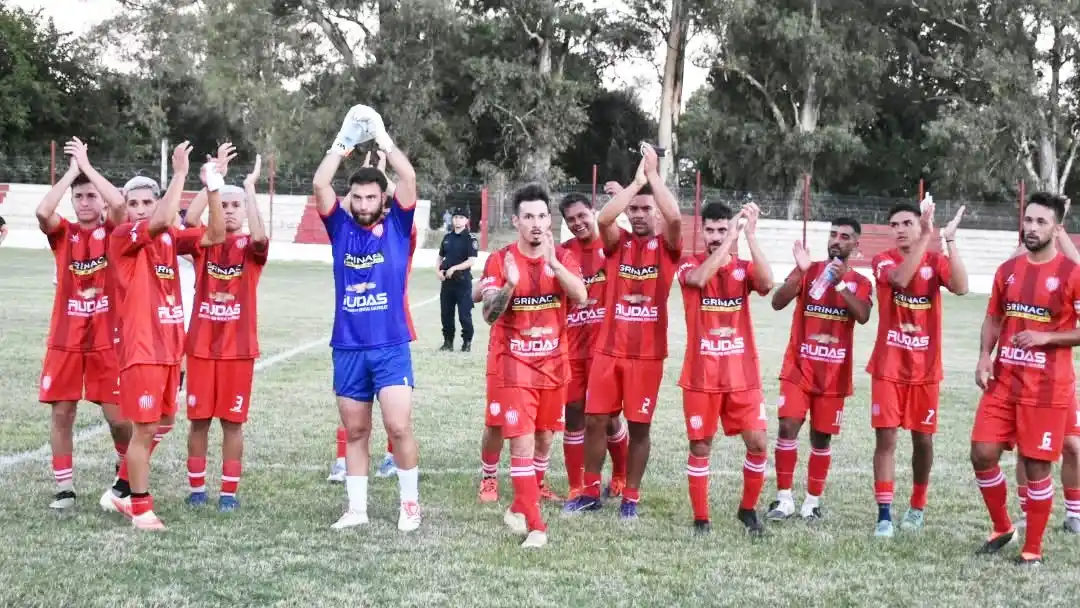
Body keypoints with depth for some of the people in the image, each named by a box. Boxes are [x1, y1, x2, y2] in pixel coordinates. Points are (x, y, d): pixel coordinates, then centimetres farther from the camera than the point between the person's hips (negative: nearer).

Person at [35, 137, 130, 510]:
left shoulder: (113, 232, -1)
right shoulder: (63, 234, 3)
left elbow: (119, 203, -22)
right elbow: (42, 212, -19)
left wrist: (87, 165, -13)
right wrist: (72, 170, -11)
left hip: (107, 338, -2)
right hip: (65, 338, 2)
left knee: (117, 415, 0)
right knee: (61, 412, 1)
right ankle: (65, 487, 10)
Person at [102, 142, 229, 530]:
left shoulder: (170, 237, 8)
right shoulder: (122, 237, -10)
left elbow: (214, 235, 0)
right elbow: (161, 222, -28)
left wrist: (214, 184, -8)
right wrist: (180, 173, -24)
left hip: (170, 346, 7)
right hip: (142, 348, -7)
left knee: (163, 423, 16)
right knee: (145, 428, -4)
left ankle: (123, 490, 31)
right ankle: (140, 508, 6)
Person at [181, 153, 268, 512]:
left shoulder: (251, 248, 1)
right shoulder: (203, 242, 4)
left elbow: (259, 236, -24)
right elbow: (190, 219, -18)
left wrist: (250, 188, -22)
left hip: (239, 348, -1)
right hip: (201, 345, 1)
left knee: (233, 421, 3)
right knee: (198, 419, 5)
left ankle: (229, 492, 10)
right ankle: (196, 488, 15)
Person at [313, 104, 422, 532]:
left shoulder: (397, 225, 2)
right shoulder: (340, 227, 6)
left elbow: (408, 177, -10)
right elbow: (319, 184, -5)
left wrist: (383, 138, -3)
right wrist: (343, 142, -2)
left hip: (391, 346, -3)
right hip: (348, 347, 3)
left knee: (398, 426, -9)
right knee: (355, 431, 9)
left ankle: (410, 502, 7)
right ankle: (356, 507, 17)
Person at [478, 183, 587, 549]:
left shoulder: (563, 258, 0)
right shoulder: (500, 260, -7)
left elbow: (580, 296, -18)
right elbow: (489, 314, -16)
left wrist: (553, 262, -30)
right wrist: (509, 286, -34)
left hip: (553, 364, 4)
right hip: (513, 365, -4)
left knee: (544, 440, 14)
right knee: (522, 442, -10)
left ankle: (521, 508, 33)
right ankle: (535, 525, -6)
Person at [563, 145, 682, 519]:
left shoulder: (666, 246, 1)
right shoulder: (618, 243, 6)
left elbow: (674, 217, -20)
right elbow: (603, 219, -16)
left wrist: (653, 174, -13)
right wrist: (636, 180, -14)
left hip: (648, 354, -2)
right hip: (609, 349, 2)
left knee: (639, 426, 4)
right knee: (595, 419, 5)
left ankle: (631, 497, 15)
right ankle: (591, 492, 18)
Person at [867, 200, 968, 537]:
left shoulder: (937, 261, 0)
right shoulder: (882, 260, -4)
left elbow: (960, 287, -20)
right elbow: (901, 278, -27)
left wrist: (950, 239, -23)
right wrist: (927, 236, -31)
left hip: (925, 369, 2)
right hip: (888, 367, -1)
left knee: (923, 439, 9)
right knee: (885, 438, -5)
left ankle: (918, 507, 28)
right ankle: (884, 515, -3)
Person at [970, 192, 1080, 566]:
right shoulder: (1007, 270, 9)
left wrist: (1046, 337, -19)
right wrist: (984, 357, 2)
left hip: (1047, 389, -5)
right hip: (1003, 382, 5)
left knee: (1036, 466, 0)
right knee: (982, 454, 2)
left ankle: (1032, 550, 13)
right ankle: (1002, 528, 23)